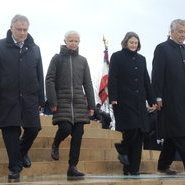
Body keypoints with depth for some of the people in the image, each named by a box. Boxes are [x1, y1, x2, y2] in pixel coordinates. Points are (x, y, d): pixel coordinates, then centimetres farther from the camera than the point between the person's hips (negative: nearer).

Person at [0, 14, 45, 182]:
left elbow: (40, 76, 11)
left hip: (29, 98, 3)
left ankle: (22, 152, 34)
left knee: (33, 129, 4)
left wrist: (40, 99, 7)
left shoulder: (34, 49, 10)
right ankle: (15, 167, 11)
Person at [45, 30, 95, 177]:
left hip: (79, 103, 3)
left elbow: (88, 84, 13)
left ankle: (73, 167, 6)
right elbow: (49, 80, -2)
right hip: (62, 102, -3)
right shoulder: (57, 58, 4)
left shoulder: (82, 60, 13)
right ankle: (55, 145, 18)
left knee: (78, 135, -1)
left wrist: (91, 105, 7)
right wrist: (52, 102, -11)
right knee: (65, 128, -17)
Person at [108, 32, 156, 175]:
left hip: (139, 102, 5)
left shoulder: (141, 59, 18)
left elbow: (146, 81, 18)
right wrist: (113, 98, -14)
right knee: (130, 128, -16)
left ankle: (133, 168, 5)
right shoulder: (117, 57, 4)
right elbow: (112, 79, -4)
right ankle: (122, 150, 14)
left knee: (138, 133, 0)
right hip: (123, 100, -5)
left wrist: (152, 101, 13)